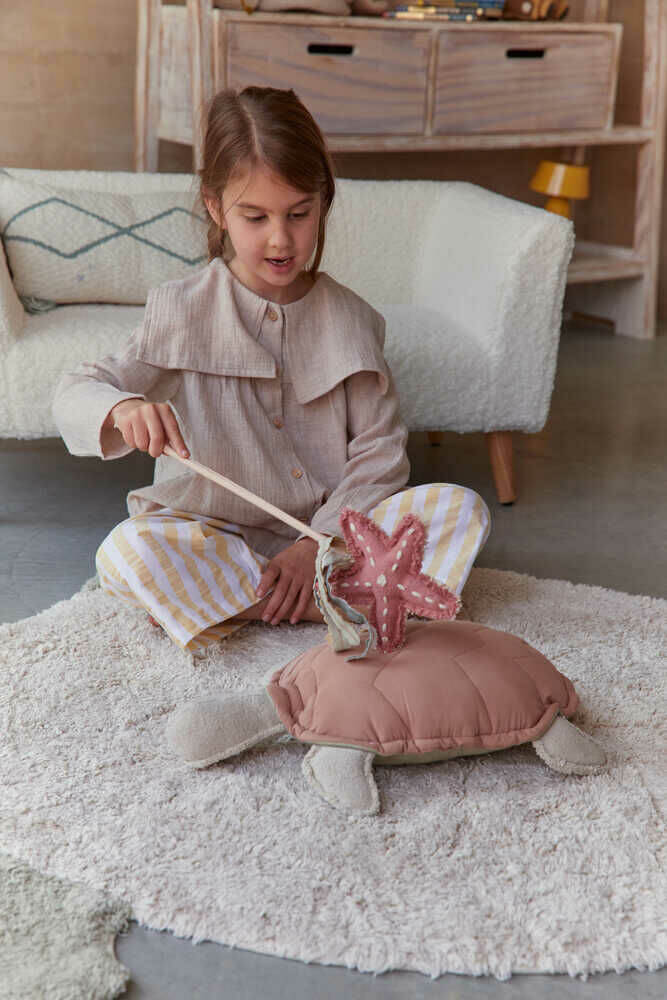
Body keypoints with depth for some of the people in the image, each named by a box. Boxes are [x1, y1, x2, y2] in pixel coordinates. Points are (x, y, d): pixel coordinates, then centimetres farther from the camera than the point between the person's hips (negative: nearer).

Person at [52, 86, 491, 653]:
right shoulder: (183, 312, -4)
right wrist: (123, 408, -32)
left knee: (463, 508, -18)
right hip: (213, 537, -1)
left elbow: (380, 448, -1)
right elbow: (73, 396, -7)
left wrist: (318, 542, -15)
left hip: (335, 528, 1)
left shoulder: (352, 319, 1)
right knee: (127, 552, -33)